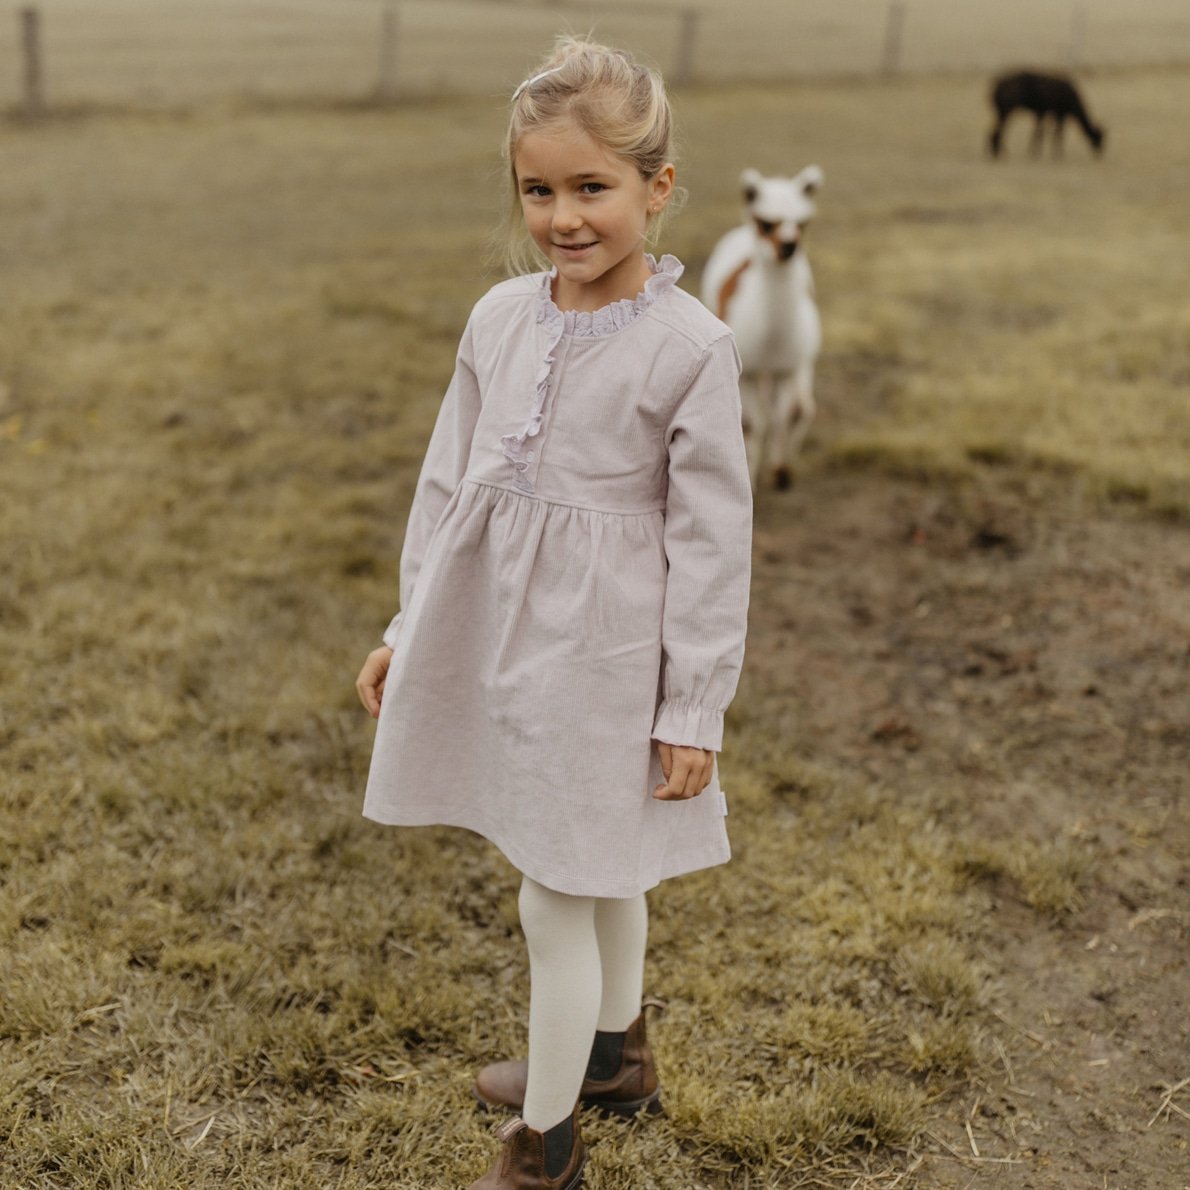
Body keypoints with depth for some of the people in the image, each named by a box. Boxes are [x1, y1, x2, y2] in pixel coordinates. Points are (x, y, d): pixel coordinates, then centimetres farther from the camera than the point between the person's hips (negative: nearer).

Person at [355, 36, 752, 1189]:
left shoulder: (689, 347, -15)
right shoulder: (499, 318, 0)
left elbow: (709, 540, -11)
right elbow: (450, 478, 9)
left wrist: (694, 710, -9)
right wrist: (409, 627, 13)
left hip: (600, 651, -6)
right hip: (495, 630, 6)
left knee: (556, 899, 3)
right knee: (597, 874, 25)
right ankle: (613, 1053, 48)